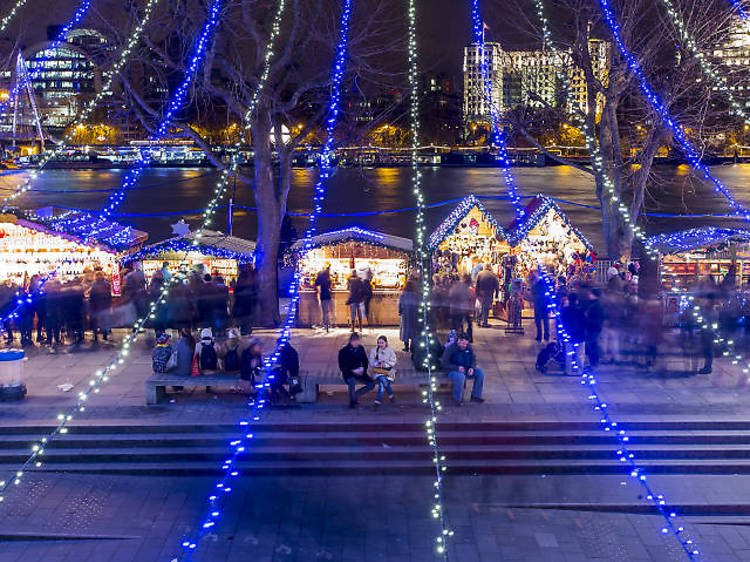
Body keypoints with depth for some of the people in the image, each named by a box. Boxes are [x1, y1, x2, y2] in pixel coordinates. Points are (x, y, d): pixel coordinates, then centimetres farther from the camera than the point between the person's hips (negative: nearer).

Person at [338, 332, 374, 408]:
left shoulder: (360, 349, 3)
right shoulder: (343, 351, -10)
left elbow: (365, 361, 13)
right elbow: (342, 366, -12)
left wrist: (363, 369, -7)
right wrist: (353, 370, -21)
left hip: (359, 372, 5)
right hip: (348, 373, -5)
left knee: (372, 384, -11)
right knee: (352, 382, -38)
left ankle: (355, 394, 7)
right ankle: (352, 402, -17)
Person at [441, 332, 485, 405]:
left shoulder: (469, 347, 4)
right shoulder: (450, 348, -12)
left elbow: (473, 359, 11)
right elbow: (445, 363, -13)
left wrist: (472, 368, -11)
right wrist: (457, 368, -25)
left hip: (466, 370, 6)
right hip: (453, 371, -6)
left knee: (480, 373, -13)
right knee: (460, 376, -39)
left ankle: (475, 396, -3)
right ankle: (457, 399, -20)